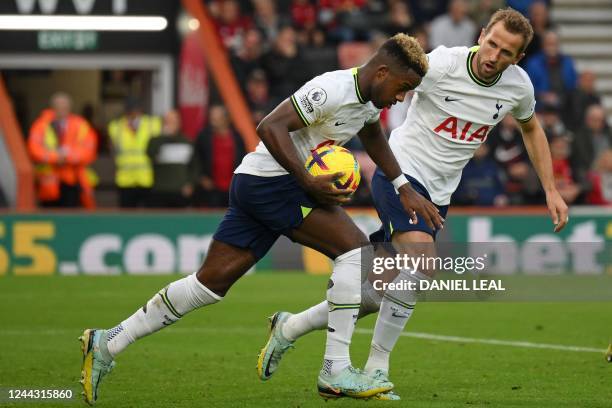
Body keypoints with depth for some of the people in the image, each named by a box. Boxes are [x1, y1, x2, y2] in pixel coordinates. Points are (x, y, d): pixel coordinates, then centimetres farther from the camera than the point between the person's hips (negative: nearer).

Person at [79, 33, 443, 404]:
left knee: (212, 281, 7)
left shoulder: (370, 98, 13)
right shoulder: (331, 90, -18)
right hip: (273, 180, -10)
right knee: (355, 249, -13)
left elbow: (374, 138, 35)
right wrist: (308, 182, -27)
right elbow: (271, 127, -25)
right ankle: (336, 372, -13)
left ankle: (108, 344, 9)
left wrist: (405, 189, 34)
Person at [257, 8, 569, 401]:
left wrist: (552, 190, 16)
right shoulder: (441, 64, -19)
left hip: (437, 195, 6)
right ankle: (376, 368, -17)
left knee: (379, 293, 5)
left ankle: (290, 327, 25)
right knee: (421, 263, -29)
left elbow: (531, 127, 19)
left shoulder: (518, 85, -1)